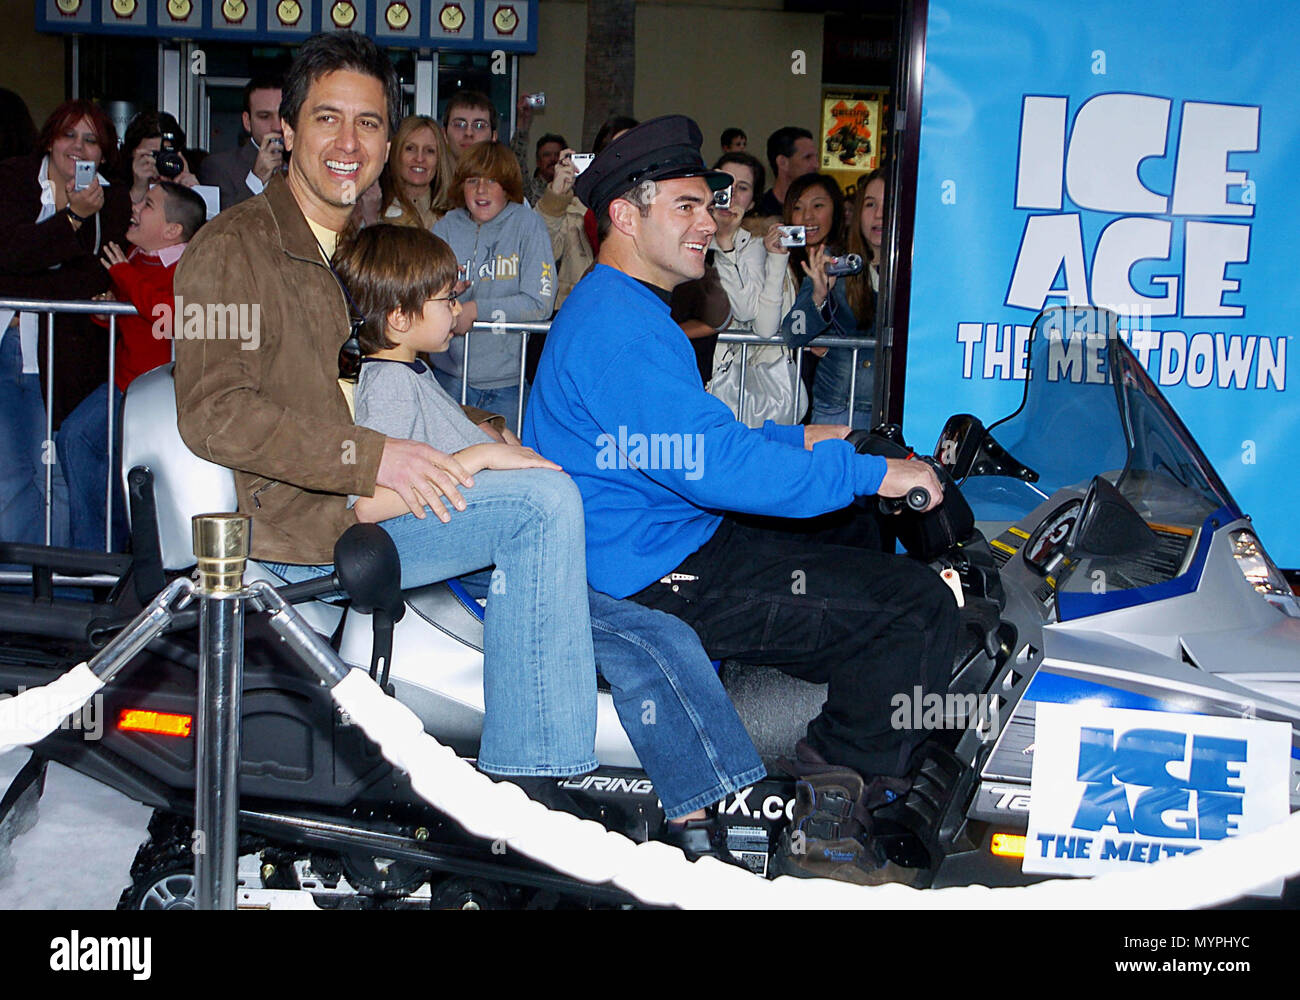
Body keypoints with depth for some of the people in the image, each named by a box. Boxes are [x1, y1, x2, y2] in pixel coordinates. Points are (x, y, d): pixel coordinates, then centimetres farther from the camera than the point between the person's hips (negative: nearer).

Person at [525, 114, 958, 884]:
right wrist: (869, 472, -20)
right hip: (663, 579, -12)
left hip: (654, 542, 12)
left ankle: (833, 756, 23)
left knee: (853, 533, 27)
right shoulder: (623, 329, -20)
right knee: (919, 606, -13)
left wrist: (798, 440, 17)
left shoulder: (610, 307, 17)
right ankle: (828, 827, -4)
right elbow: (712, 463, -27)